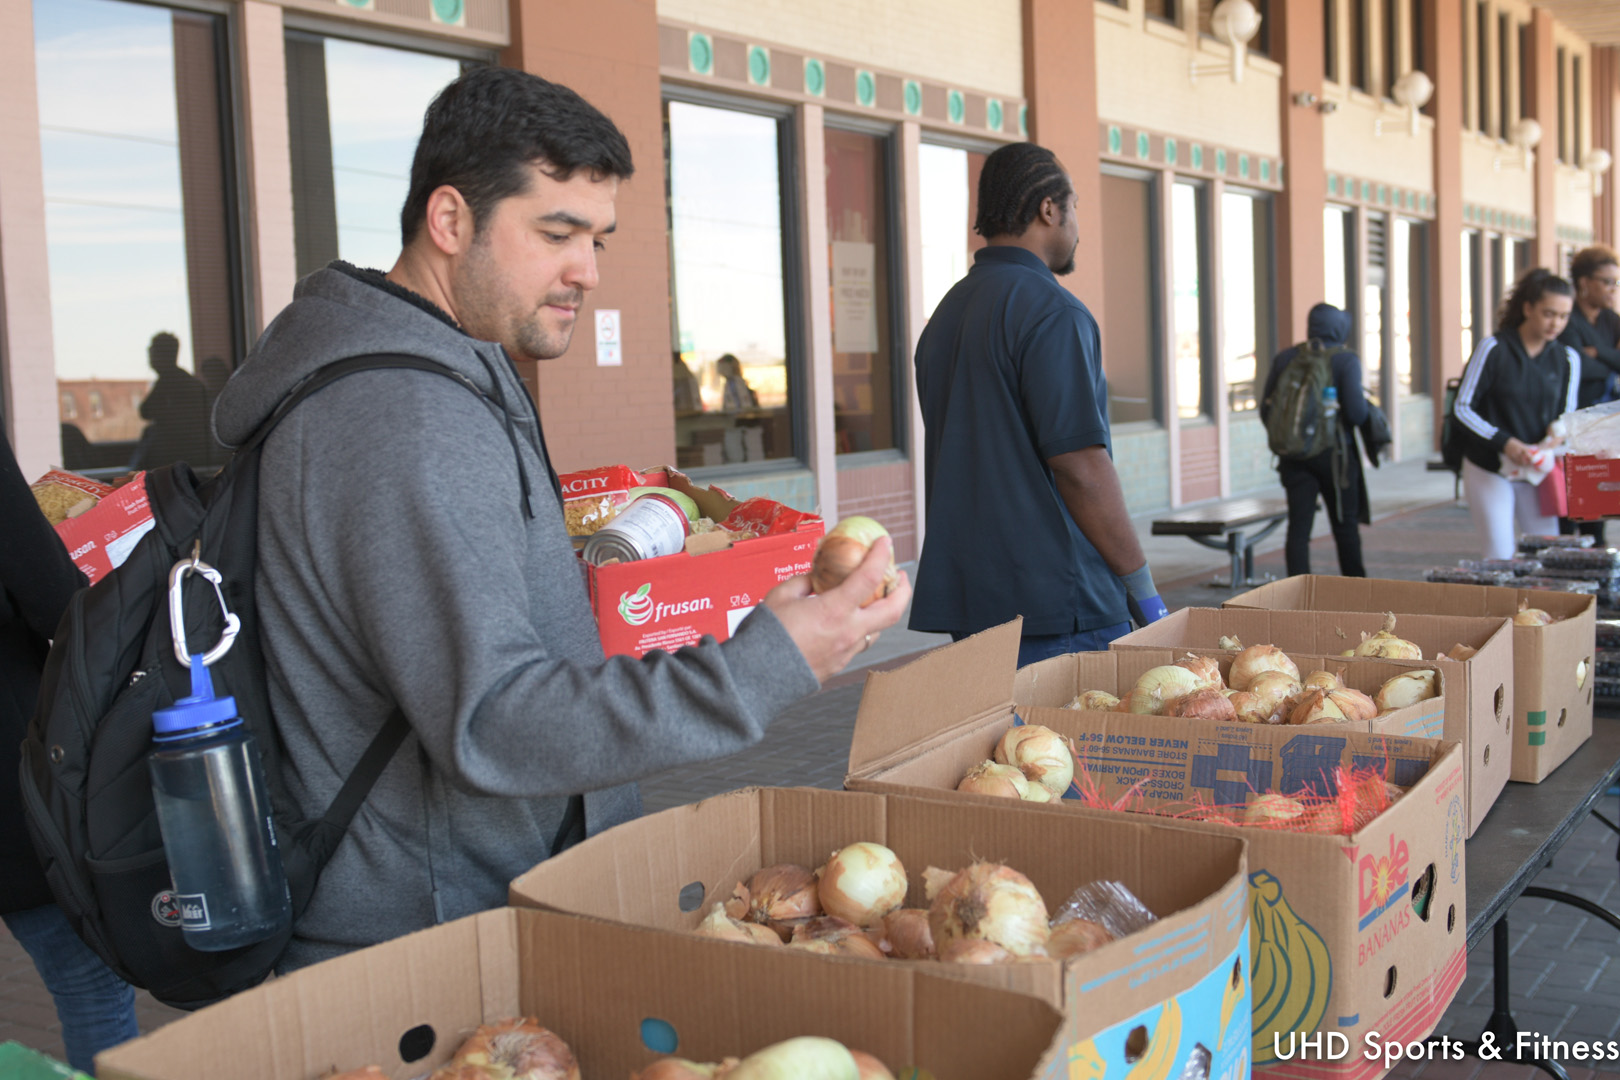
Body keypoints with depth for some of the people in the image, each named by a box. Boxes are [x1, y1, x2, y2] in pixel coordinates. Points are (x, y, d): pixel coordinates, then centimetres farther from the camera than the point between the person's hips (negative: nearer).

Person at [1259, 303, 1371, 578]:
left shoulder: (1284, 358, 5)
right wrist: (1367, 405, 6)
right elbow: (1356, 412, -16)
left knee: (1298, 528, 1)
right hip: (1334, 453, -2)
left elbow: (1266, 409, 6)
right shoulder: (1345, 360, -7)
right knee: (1345, 525, 13)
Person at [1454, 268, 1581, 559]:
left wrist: (1557, 434, -14)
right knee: (1500, 558, -6)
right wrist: (1505, 442, -22)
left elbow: (1566, 413, 11)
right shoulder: (1494, 349, -10)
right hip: (1489, 469, -4)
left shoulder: (1567, 359, 3)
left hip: (1537, 470, 4)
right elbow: (1463, 407, -10)